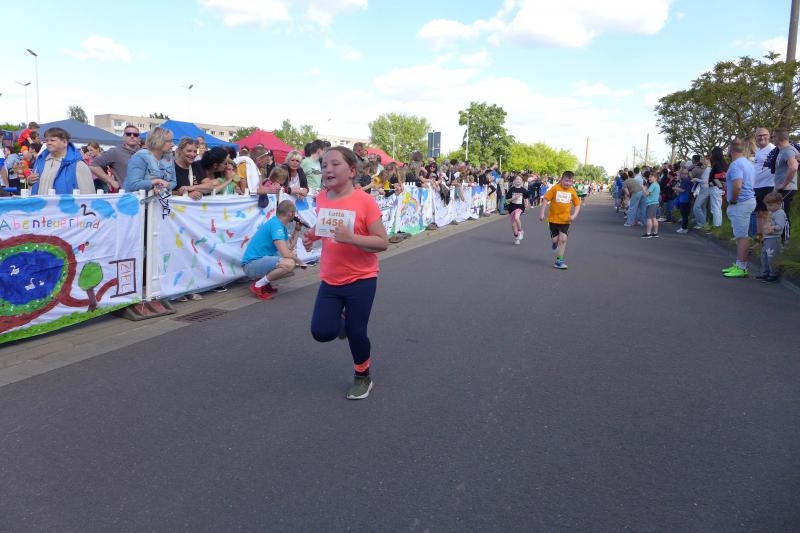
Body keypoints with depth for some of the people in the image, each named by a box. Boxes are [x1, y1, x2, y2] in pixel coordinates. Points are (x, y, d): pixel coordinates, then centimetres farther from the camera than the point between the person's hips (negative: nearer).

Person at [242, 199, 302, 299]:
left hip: (261, 260, 11)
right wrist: (299, 261, -6)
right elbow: (286, 254, -24)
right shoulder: (276, 225, -18)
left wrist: (297, 229, 11)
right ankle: (258, 285, -12)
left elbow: (290, 247, 12)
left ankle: (264, 281, 9)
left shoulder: (280, 225, 13)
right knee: (290, 264, -30)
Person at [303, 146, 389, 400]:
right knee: (321, 332, -3)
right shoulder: (322, 199, -2)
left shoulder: (364, 201, -18)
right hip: (329, 279, 4)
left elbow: (382, 243, -17)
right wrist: (312, 235, -3)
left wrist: (351, 238, -31)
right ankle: (341, 320, 34)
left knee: (355, 332, 2)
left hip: (361, 279, -4)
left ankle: (363, 377, 30)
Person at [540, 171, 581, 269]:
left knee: (563, 239, -6)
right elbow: (546, 199, -7)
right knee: (555, 239, 3)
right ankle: (555, 242, 42)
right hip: (553, 218, -1)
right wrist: (542, 213, -12)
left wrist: (574, 215, -10)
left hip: (565, 220, 1)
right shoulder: (555, 188, -8)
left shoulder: (572, 191, -1)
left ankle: (559, 261, 2)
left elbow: (577, 204, 6)